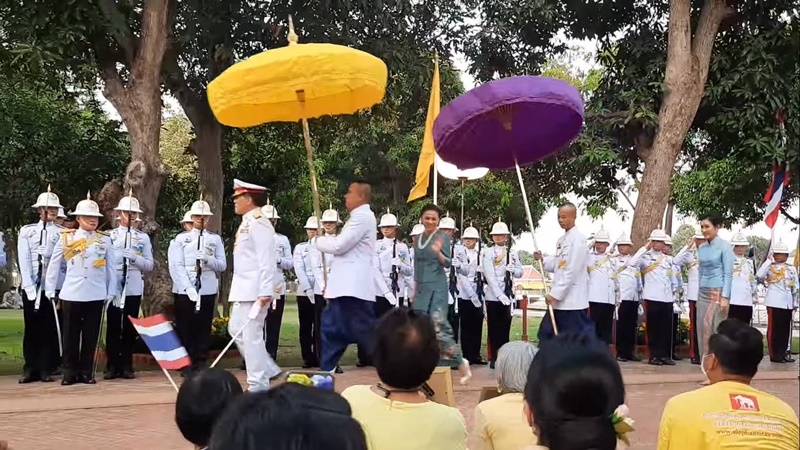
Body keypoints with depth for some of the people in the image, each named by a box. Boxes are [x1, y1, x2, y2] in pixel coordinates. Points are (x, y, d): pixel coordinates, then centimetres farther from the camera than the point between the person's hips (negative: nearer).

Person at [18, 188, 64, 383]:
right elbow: (24, 261, 0)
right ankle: (30, 369, 10)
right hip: (30, 288, 1)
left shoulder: (62, 234, 5)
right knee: (31, 328, 4)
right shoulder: (27, 231, 8)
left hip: (53, 288, -1)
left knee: (49, 329, 1)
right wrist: (30, 287, -8)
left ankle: (46, 370, 7)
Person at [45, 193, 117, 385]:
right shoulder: (66, 238, 5)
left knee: (91, 335, 5)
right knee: (71, 335, 4)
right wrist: (50, 289, 6)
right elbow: (54, 265, 9)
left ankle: (87, 372, 14)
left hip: (96, 295, 1)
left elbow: (112, 268, 8)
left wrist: (111, 292, 4)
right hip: (71, 294, -1)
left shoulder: (105, 240, 6)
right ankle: (70, 372, 12)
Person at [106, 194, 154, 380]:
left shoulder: (143, 238, 9)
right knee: (113, 326, 0)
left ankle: (127, 366, 11)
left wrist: (135, 258, -12)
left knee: (130, 327, 4)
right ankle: (112, 366, 7)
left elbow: (149, 265, 4)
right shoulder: (109, 236, 6)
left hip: (134, 288, 1)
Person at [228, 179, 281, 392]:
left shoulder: (259, 224, -15)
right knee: (236, 330, 15)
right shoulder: (246, 224, 17)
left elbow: (267, 260, -21)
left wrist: (265, 291, -25)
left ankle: (258, 385, 2)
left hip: (255, 290, -11)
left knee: (251, 334, -6)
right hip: (243, 290, 11)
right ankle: (269, 370, 22)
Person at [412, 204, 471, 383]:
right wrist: (415, 289, 18)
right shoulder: (419, 238, 13)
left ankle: (461, 364, -5)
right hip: (422, 287, 7)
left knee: (439, 327, -14)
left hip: (437, 287, -7)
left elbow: (447, 264, -12)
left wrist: (438, 253, -31)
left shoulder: (443, 236, -6)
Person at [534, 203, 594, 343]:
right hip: (559, 300, 10)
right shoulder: (561, 240, 16)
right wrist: (542, 260, 2)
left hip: (574, 300, -10)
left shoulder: (577, 239, -13)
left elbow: (572, 271, -18)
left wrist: (555, 294, -19)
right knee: (546, 335, 12)